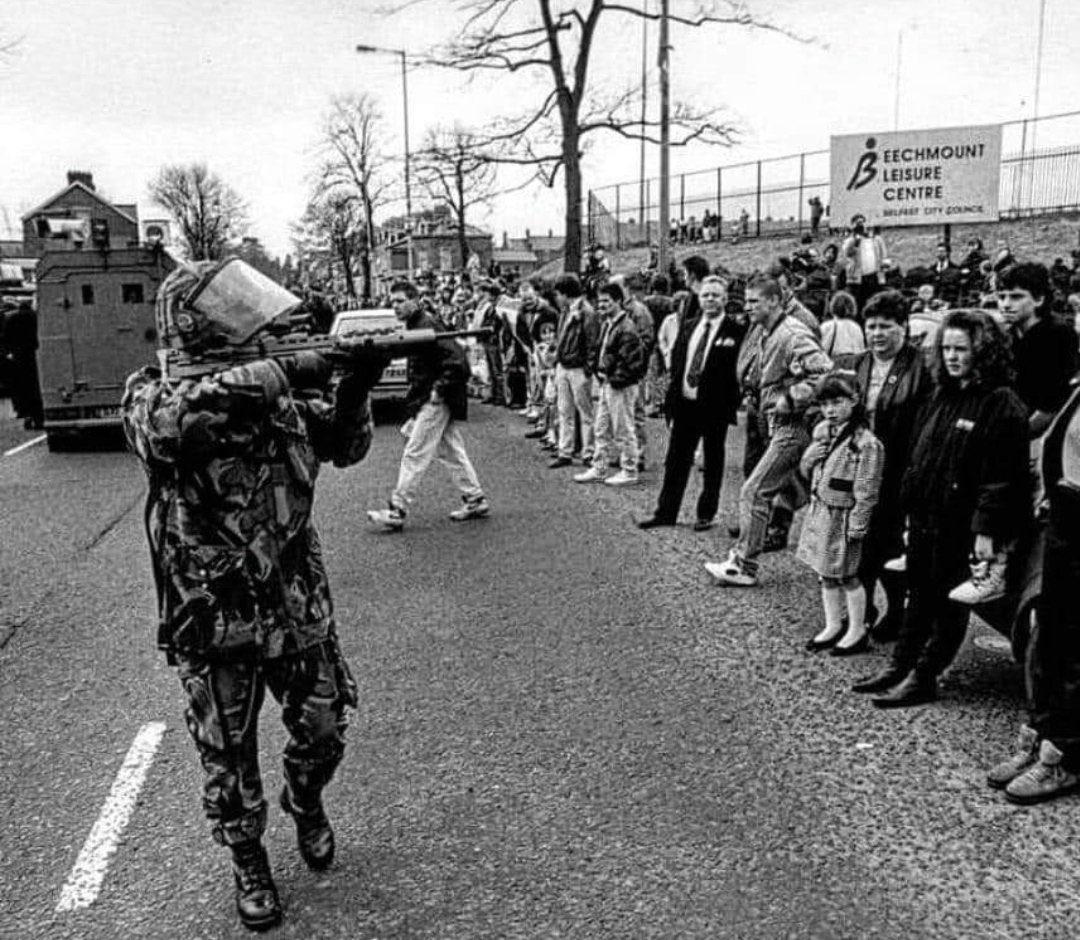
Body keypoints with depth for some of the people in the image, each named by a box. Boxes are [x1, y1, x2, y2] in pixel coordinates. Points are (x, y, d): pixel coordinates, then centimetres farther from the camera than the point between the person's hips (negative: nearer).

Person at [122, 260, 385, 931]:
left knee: (324, 730, 16)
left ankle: (307, 803, 48)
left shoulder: (275, 383, -1)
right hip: (213, 618, -3)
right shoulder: (153, 392, -13)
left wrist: (354, 387, -22)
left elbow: (345, 445, -2)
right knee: (230, 757, 13)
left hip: (300, 603, 4)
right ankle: (248, 861, 38)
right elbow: (169, 422, -38)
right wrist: (281, 375, -39)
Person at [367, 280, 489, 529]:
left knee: (414, 455, -7)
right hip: (429, 401, 10)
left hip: (435, 402, -10)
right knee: (452, 453, 15)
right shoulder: (415, 327, 13)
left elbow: (457, 359, -24)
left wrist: (440, 390, -21)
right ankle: (475, 500, 22)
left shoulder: (426, 327, -17)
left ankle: (397, 511, -3)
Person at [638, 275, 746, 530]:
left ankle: (706, 514, 19)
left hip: (715, 406, -5)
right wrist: (673, 394, 7)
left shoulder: (736, 331, -7)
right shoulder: (687, 327, 11)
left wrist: (732, 400, -15)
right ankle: (666, 512, 20)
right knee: (676, 460, 11)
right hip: (685, 403, 5)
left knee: (713, 463, 7)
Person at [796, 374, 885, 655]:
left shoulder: (866, 443, -18)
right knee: (826, 574, 16)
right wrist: (809, 457, -6)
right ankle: (833, 626, 31)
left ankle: (857, 632, 22)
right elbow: (806, 472, 16)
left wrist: (856, 528, -17)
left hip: (843, 518, -7)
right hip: (819, 512, 7)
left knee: (846, 576, 6)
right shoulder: (821, 432, 6)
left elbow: (866, 494, -17)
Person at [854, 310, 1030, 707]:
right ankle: (899, 666, 26)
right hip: (924, 518, 7)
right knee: (919, 595, 16)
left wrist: (986, 530, -21)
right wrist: (911, 507, 13)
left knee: (949, 603, 5)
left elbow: (1001, 475, -18)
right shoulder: (940, 397, 11)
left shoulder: (1001, 405, -13)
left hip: (961, 524, -7)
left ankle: (923, 678, 13)